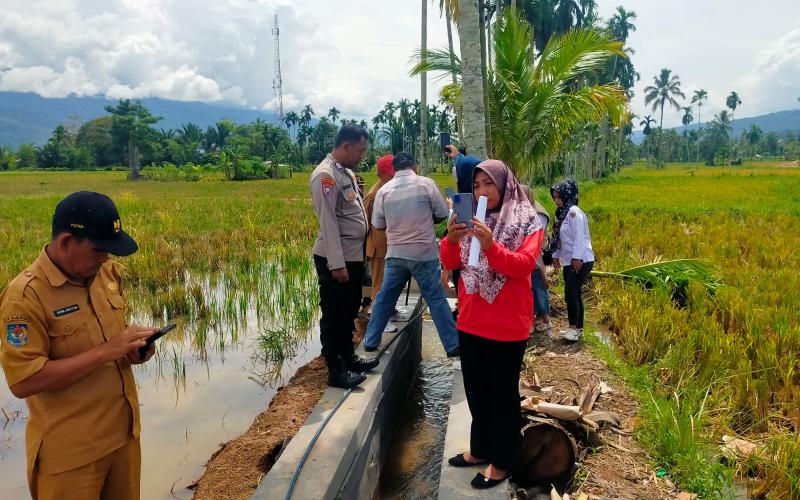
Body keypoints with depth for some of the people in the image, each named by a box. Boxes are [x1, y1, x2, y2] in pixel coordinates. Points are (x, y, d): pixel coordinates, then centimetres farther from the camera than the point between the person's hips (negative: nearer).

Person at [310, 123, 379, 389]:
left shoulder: (347, 172, 13)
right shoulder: (326, 175, -16)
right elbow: (328, 222, -21)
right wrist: (337, 264, -22)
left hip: (354, 255, 9)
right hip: (335, 259, -9)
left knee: (349, 311, 20)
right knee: (333, 315, 3)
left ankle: (348, 357, 35)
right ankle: (335, 370, 13)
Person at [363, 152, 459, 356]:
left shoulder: (384, 190, 1)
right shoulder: (426, 183, -5)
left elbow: (378, 225, 6)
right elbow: (442, 214, -1)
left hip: (395, 254, 2)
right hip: (424, 254, -2)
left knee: (384, 298, 14)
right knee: (436, 299, 4)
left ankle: (370, 341, 23)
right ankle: (453, 345, 9)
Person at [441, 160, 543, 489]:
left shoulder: (527, 222, -8)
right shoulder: (471, 219, 7)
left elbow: (524, 265, -20)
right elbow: (450, 263, 0)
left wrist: (491, 247, -35)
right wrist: (451, 239, -20)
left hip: (507, 326, -5)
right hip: (470, 323, 6)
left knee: (503, 394, 8)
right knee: (476, 391, 18)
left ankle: (502, 461, 23)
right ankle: (480, 448, 36)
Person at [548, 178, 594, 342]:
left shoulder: (574, 212, -13)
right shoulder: (562, 213, 14)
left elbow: (579, 237, -19)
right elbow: (559, 237, 16)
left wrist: (577, 258, -21)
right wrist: (556, 255, 14)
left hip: (581, 261, -9)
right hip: (569, 261, 9)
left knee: (570, 292, -14)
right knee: (574, 293, 11)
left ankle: (573, 328, -8)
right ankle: (578, 328, 17)